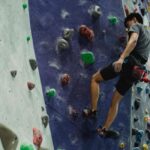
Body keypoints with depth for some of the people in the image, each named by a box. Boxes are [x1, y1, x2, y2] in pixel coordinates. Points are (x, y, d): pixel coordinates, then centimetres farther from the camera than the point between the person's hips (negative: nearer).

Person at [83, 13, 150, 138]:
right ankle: (105, 129, 8)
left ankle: (93, 110, -2)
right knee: (116, 100, 12)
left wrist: (121, 58, -29)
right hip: (137, 69, 8)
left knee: (95, 78, 6)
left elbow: (133, 40, -17)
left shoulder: (136, 26, 5)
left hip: (129, 63, -8)